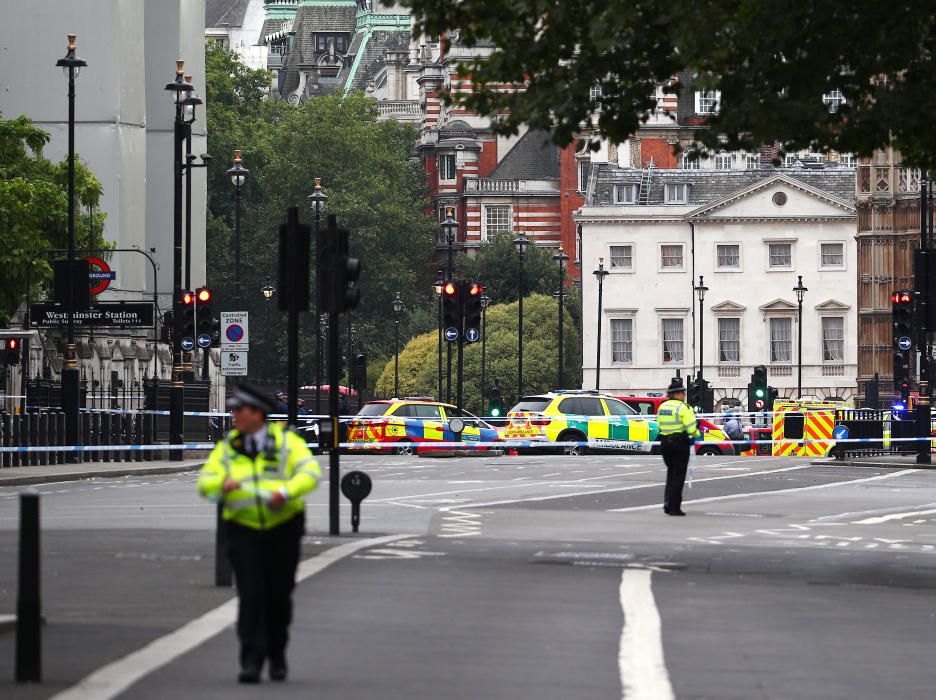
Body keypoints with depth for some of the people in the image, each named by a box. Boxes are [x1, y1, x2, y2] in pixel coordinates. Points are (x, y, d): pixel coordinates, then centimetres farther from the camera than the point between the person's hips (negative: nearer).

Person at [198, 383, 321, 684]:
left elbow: (310, 473, -12)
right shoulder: (227, 447, 6)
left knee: (279, 595, 8)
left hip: (283, 528, -1)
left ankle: (276, 654, 28)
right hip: (244, 531, 1)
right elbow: (205, 483, 0)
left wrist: (286, 492, -30)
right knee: (251, 595, -11)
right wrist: (222, 484, -24)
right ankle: (251, 661, -15)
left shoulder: (286, 441, -1)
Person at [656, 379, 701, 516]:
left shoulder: (662, 407, 9)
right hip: (680, 443, -6)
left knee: (671, 473, 20)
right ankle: (674, 507, 1)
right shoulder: (683, 408, -13)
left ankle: (667, 502, 12)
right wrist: (697, 435, 3)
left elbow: (660, 426, 11)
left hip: (665, 442, 6)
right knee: (678, 475, 1)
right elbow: (691, 428, -17)